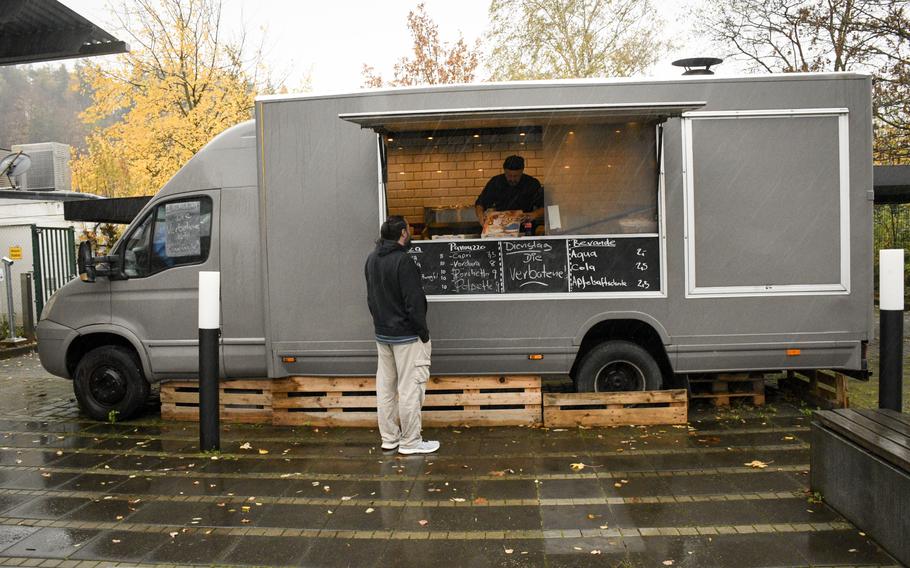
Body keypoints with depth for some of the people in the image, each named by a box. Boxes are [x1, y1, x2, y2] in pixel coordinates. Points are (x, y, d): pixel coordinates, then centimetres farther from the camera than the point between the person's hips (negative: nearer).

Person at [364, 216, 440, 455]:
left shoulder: (372, 259, 8)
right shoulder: (402, 261, -19)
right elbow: (414, 302, -21)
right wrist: (424, 334, -13)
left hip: (382, 334, 9)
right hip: (406, 335, -9)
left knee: (385, 385, 13)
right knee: (410, 387, -1)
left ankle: (389, 438, 22)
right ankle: (410, 442, 6)